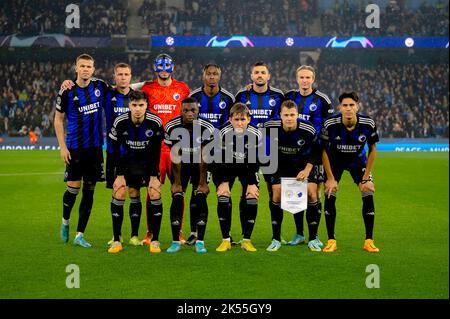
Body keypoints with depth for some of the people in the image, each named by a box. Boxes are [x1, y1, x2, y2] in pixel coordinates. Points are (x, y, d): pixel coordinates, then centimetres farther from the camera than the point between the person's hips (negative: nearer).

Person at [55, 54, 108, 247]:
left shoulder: (100, 86, 4)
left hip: (95, 146, 3)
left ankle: (80, 235, 10)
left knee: (89, 190, 3)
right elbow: (58, 119, 1)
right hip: (75, 147, -3)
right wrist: (62, 147, -5)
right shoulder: (67, 92, -5)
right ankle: (65, 221, 26)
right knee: (73, 188, -5)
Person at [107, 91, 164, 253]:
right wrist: (120, 175, -11)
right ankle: (117, 241, -1)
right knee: (118, 194, -11)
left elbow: (156, 152, -11)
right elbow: (115, 150, -10)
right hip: (127, 161, 1)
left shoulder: (155, 122, -21)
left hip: (148, 162, -1)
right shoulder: (120, 122, -21)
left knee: (155, 194, -14)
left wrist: (153, 176, -12)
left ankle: (155, 240, -2)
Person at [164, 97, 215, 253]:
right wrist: (177, 182, -15)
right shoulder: (172, 127, -23)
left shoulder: (207, 128, -24)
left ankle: (200, 242, -6)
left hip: (199, 165, 0)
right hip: (181, 164, 0)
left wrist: (203, 182, -16)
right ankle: (175, 241, 0)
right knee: (177, 199, -8)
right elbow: (175, 156, -18)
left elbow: (204, 157, -19)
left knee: (200, 199, -11)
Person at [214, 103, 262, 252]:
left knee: (252, 198, -14)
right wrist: (224, 182, -20)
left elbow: (255, 161, -17)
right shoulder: (223, 133, -28)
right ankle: (226, 240, -7)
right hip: (227, 166, 0)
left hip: (248, 168, 1)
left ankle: (246, 240, -2)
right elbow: (221, 159, -19)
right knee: (223, 197, -16)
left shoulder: (256, 134, -26)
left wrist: (251, 183, -17)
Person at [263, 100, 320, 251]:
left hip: (302, 163, 0)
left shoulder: (308, 129, -26)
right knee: (276, 194, -13)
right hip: (281, 163, 1)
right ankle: (276, 239, 0)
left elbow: (316, 151, -9)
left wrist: (308, 169, -18)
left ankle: (313, 239, 1)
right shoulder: (271, 126, -24)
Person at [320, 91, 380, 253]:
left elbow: (372, 150, -9)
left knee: (368, 196, -9)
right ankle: (331, 241, -1)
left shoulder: (368, 123, -25)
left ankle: (369, 241, 2)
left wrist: (366, 178, -11)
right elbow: (324, 150, -14)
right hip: (335, 160, -1)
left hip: (358, 160, 1)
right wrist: (330, 178, -15)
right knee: (329, 196, -13)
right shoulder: (330, 124, -29)